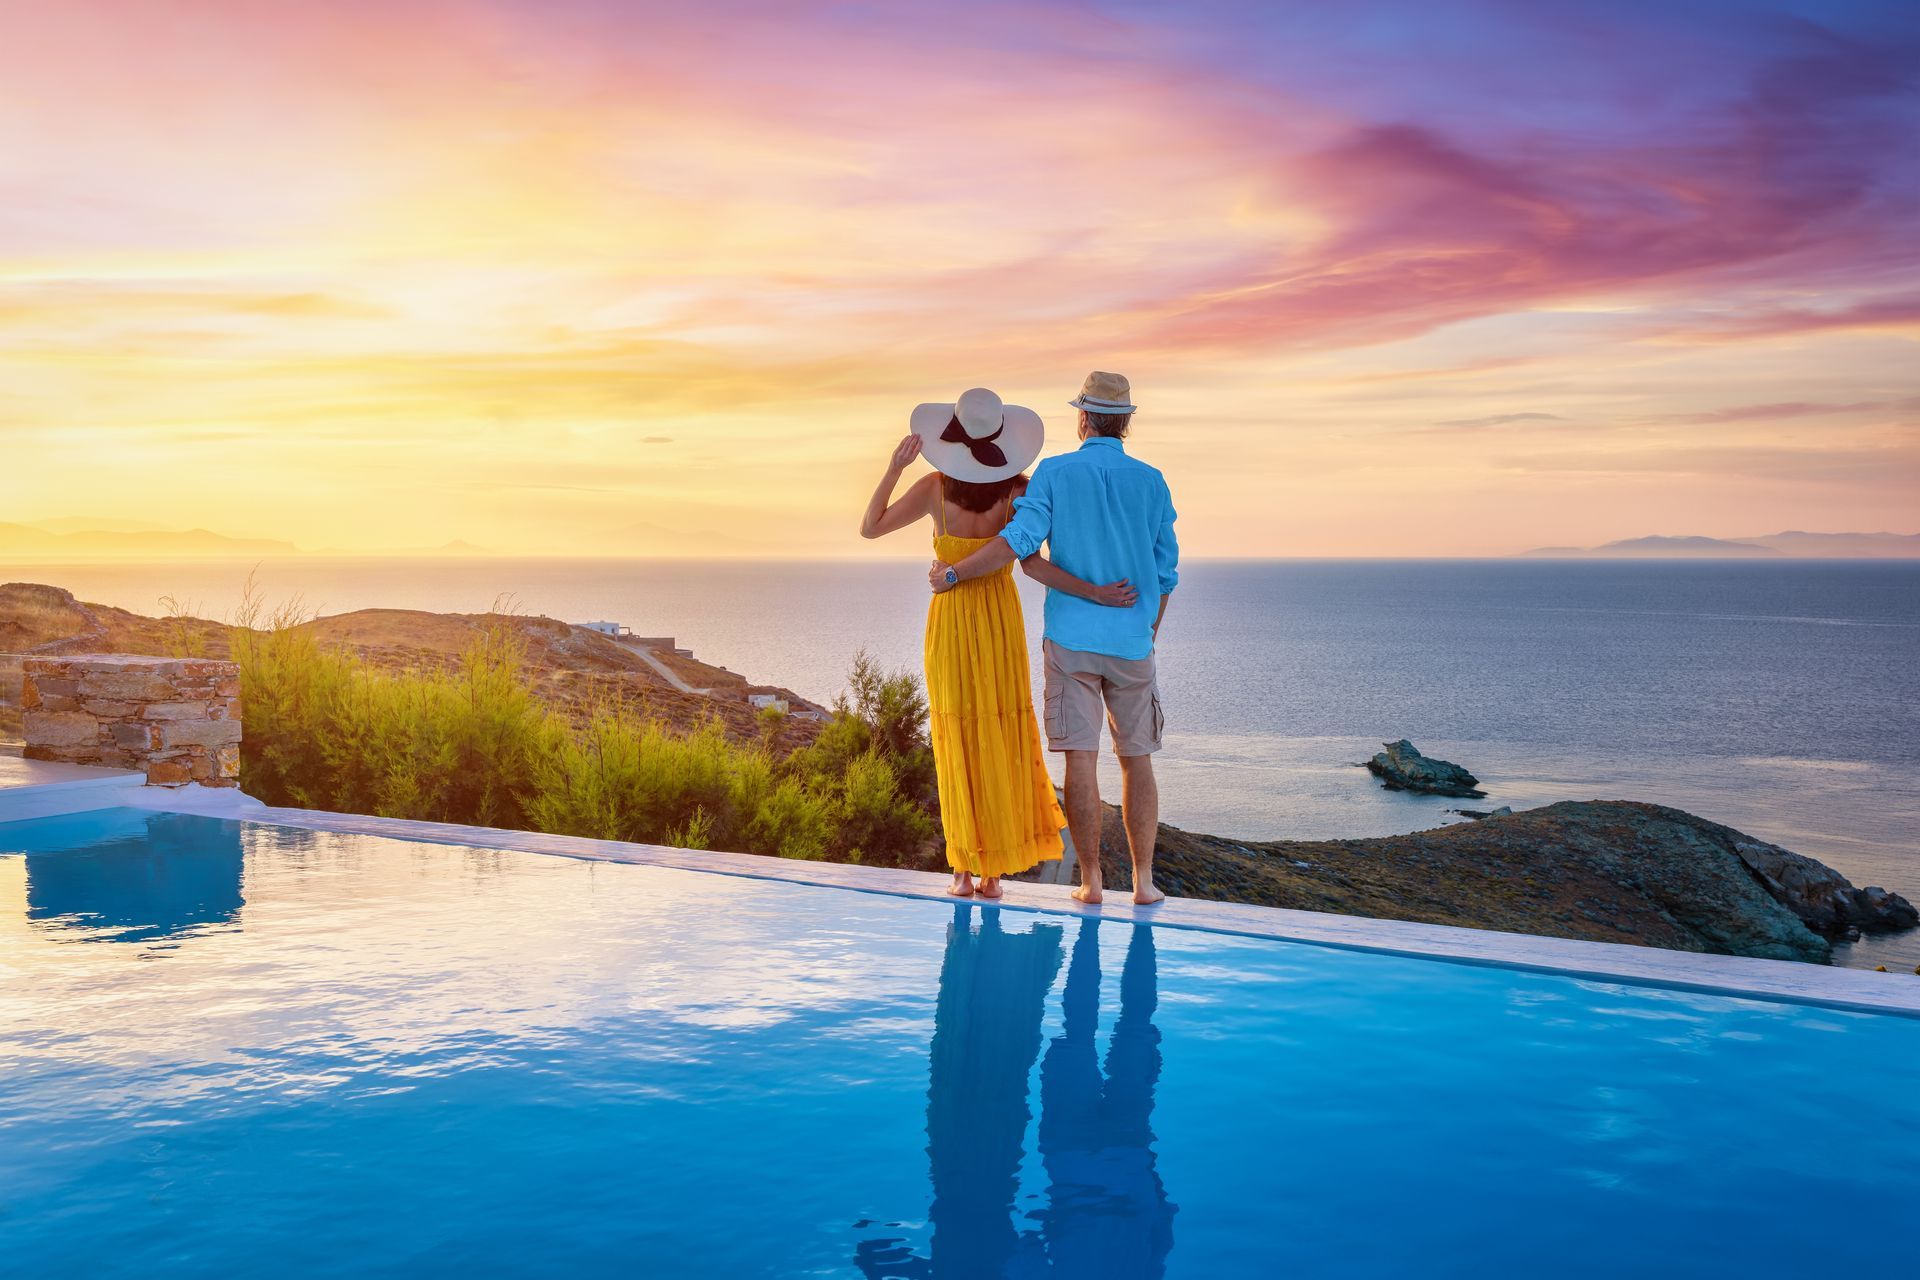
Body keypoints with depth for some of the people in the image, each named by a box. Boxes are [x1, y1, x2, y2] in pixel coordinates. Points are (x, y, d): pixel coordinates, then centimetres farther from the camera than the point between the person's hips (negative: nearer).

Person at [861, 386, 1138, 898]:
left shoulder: (936, 487, -8)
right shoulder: (1018, 491, -8)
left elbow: (869, 528, -2)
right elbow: (1031, 564, -19)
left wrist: (894, 467, -2)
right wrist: (1097, 594, -18)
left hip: (949, 622, 0)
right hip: (1002, 622, 1)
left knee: (959, 745, 6)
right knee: (1001, 743, 8)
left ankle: (965, 871, 5)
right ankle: (994, 872, 9)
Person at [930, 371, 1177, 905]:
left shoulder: (1054, 473, -2)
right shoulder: (1151, 482, 4)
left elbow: (1019, 539, -14)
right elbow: (1165, 572, 7)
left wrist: (953, 574, -4)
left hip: (1070, 640, -1)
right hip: (1131, 642, 2)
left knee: (1081, 759, 0)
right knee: (1137, 761, 10)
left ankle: (1091, 880, 3)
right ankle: (1143, 879, 10)